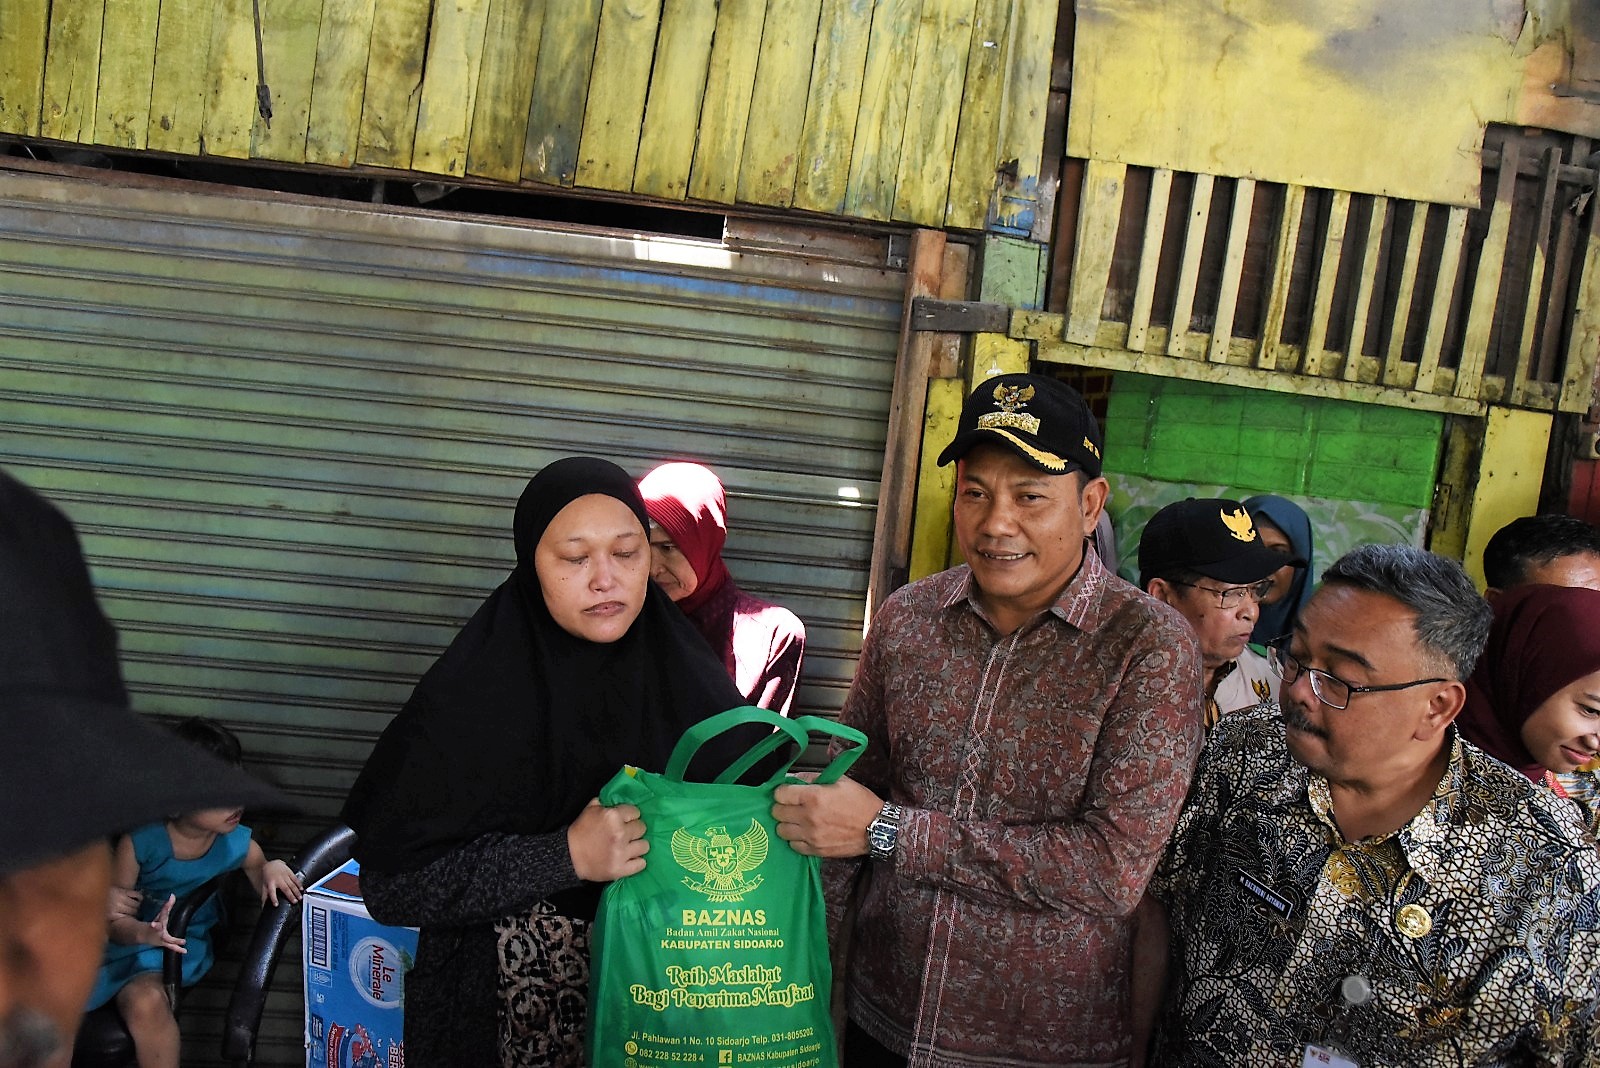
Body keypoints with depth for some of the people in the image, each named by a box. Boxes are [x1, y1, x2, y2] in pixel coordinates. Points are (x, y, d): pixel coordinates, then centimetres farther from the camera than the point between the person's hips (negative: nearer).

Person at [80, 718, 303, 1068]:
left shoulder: (239, 845, -11)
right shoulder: (140, 842, -18)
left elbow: (272, 901, 2)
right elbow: (115, 919, -12)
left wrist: (272, 868, -22)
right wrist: (145, 932, -36)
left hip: (177, 947, 0)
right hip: (126, 936, 0)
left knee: (145, 1001, -32)